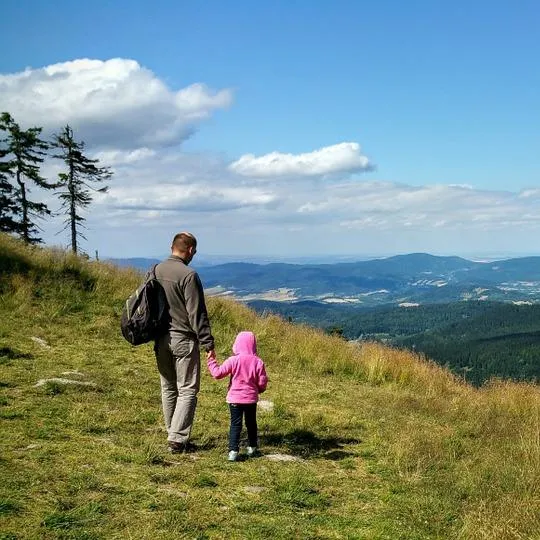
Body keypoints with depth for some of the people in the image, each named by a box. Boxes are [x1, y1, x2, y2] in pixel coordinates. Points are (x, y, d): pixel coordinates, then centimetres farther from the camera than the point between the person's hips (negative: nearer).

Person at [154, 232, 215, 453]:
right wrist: (208, 344, -12)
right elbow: (197, 314, -17)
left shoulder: (156, 271, 4)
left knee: (168, 388, 16)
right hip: (183, 340, -7)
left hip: (161, 340, 7)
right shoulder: (188, 275, -17)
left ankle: (173, 434, 25)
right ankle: (177, 439, -2)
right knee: (187, 390, 1)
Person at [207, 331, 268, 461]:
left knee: (235, 424, 1)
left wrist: (211, 360, 2)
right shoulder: (258, 362, -6)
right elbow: (262, 382, -3)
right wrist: (258, 390, 19)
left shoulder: (233, 360, -12)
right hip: (251, 399, 2)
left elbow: (218, 373, -11)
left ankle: (233, 451, -9)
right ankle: (252, 447, 31)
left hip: (235, 398, -2)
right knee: (251, 423, 19)